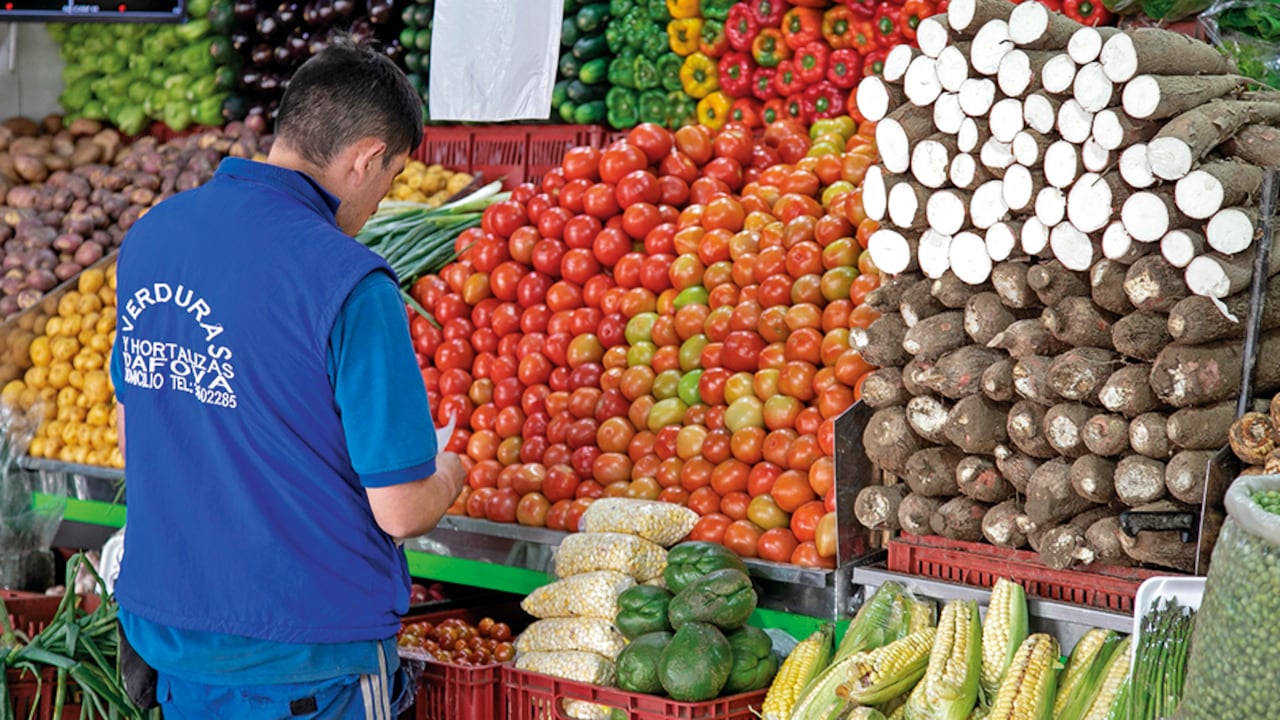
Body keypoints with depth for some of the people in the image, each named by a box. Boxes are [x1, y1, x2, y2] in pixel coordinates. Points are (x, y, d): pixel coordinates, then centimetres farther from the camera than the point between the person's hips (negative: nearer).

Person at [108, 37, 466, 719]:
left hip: (163, 631, 6)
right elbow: (399, 510, -17)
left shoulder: (148, 235, 1)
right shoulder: (349, 284, -21)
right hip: (303, 657, -6)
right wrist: (447, 476, 4)